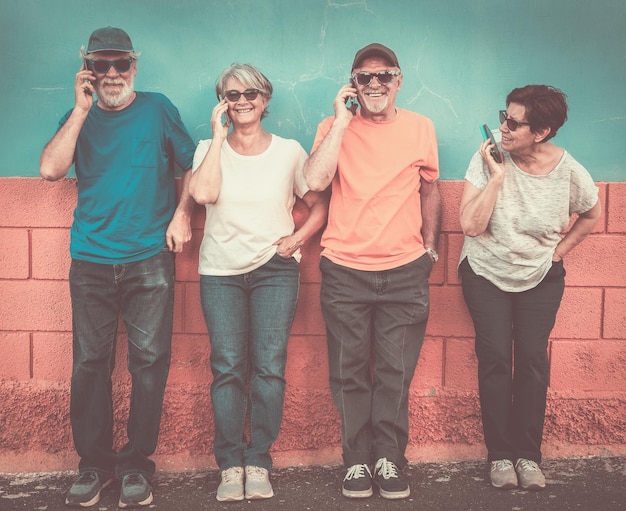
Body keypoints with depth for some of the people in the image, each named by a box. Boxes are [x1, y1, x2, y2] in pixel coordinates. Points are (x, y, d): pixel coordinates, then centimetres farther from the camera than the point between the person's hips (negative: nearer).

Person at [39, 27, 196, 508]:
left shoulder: (157, 108, 6)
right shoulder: (79, 116, 10)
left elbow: (192, 165, 11)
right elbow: (51, 169, -6)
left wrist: (182, 213, -4)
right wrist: (83, 108, -7)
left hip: (150, 259, -1)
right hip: (91, 262, 2)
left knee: (149, 360, -1)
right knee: (90, 362, 3)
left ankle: (137, 464, 13)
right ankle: (94, 463, 18)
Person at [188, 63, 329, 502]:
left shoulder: (289, 151, 5)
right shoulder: (210, 149, 6)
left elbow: (320, 205, 10)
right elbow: (203, 193, -15)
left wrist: (297, 238, -6)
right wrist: (219, 136, -9)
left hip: (275, 269, 0)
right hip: (221, 272, 1)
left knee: (269, 367, -4)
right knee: (228, 368, -3)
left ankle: (258, 463, 7)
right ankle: (231, 465, 6)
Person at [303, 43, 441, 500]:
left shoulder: (420, 128, 6)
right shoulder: (335, 127, 1)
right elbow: (315, 181, -16)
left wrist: (430, 245, 16)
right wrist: (343, 121, -13)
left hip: (405, 271, 1)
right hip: (345, 271, 0)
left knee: (395, 373, 5)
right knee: (350, 373, 7)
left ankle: (389, 459, 20)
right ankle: (357, 461, 20)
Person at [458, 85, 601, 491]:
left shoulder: (569, 171, -14)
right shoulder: (489, 160, -18)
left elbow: (591, 215, 7)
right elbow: (471, 225, -23)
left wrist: (558, 251, -1)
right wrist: (497, 175, -28)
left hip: (541, 278, 1)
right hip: (486, 274, -1)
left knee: (533, 359, -5)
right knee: (495, 356, -9)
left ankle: (528, 455, 8)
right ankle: (500, 455, 3)